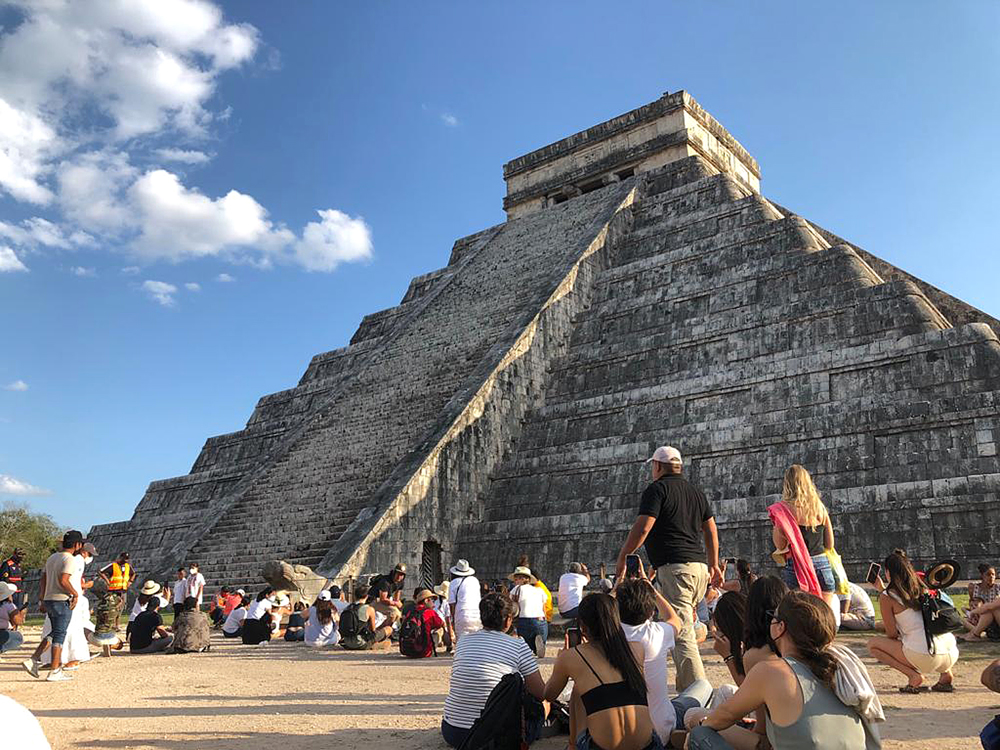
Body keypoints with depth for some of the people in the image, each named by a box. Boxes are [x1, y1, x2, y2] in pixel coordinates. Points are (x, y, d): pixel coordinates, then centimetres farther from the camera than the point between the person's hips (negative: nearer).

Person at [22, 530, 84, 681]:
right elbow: (63, 580, -25)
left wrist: (43, 600, 21)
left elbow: (43, 581, 16)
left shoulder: (51, 557, 14)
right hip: (62, 601, -8)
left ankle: (34, 660, 9)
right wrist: (75, 594, -11)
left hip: (48, 600, 8)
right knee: (60, 635, -2)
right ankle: (54, 671, 0)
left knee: (55, 633, 19)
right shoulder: (70, 560, -14)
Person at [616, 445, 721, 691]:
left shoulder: (657, 489, -3)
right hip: (699, 567, 9)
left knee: (681, 634, -11)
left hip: (674, 567, -9)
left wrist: (622, 556, -2)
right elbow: (711, 530, 23)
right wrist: (714, 565, 29)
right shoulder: (695, 491, 20)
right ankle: (685, 685, 21)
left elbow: (642, 528, -12)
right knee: (683, 628, 18)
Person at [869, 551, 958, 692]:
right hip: (952, 654, 6)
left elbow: (892, 635, 2)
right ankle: (945, 674, 17)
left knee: (873, 644, 11)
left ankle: (914, 676, -2)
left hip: (925, 657, -6)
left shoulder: (887, 597, -2)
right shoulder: (923, 588, 15)